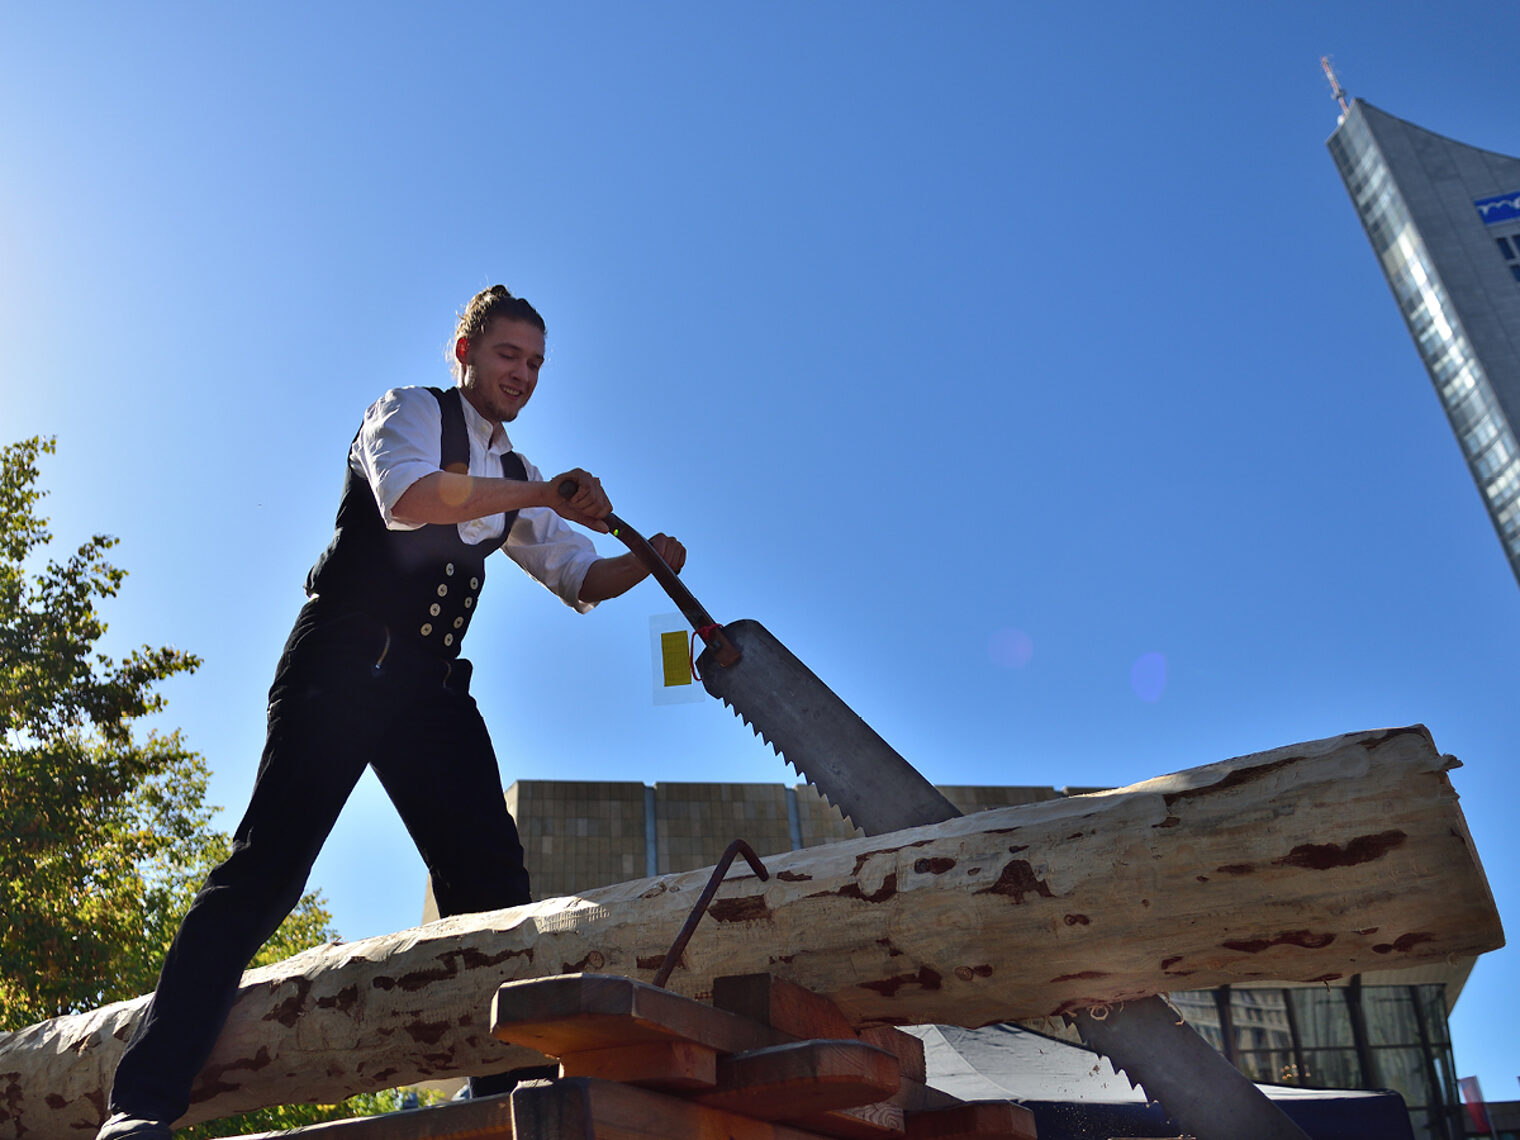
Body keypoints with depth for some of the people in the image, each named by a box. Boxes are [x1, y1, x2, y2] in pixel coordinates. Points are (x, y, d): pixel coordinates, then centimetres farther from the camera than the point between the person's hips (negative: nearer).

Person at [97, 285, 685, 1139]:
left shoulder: (513, 478, 23)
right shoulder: (410, 411, 3)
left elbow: (580, 575, 24)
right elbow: (409, 496, -20)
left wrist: (645, 563, 4)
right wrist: (544, 493, -17)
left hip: (432, 685, 7)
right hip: (346, 662, -6)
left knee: (492, 873, -5)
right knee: (270, 861, -14)